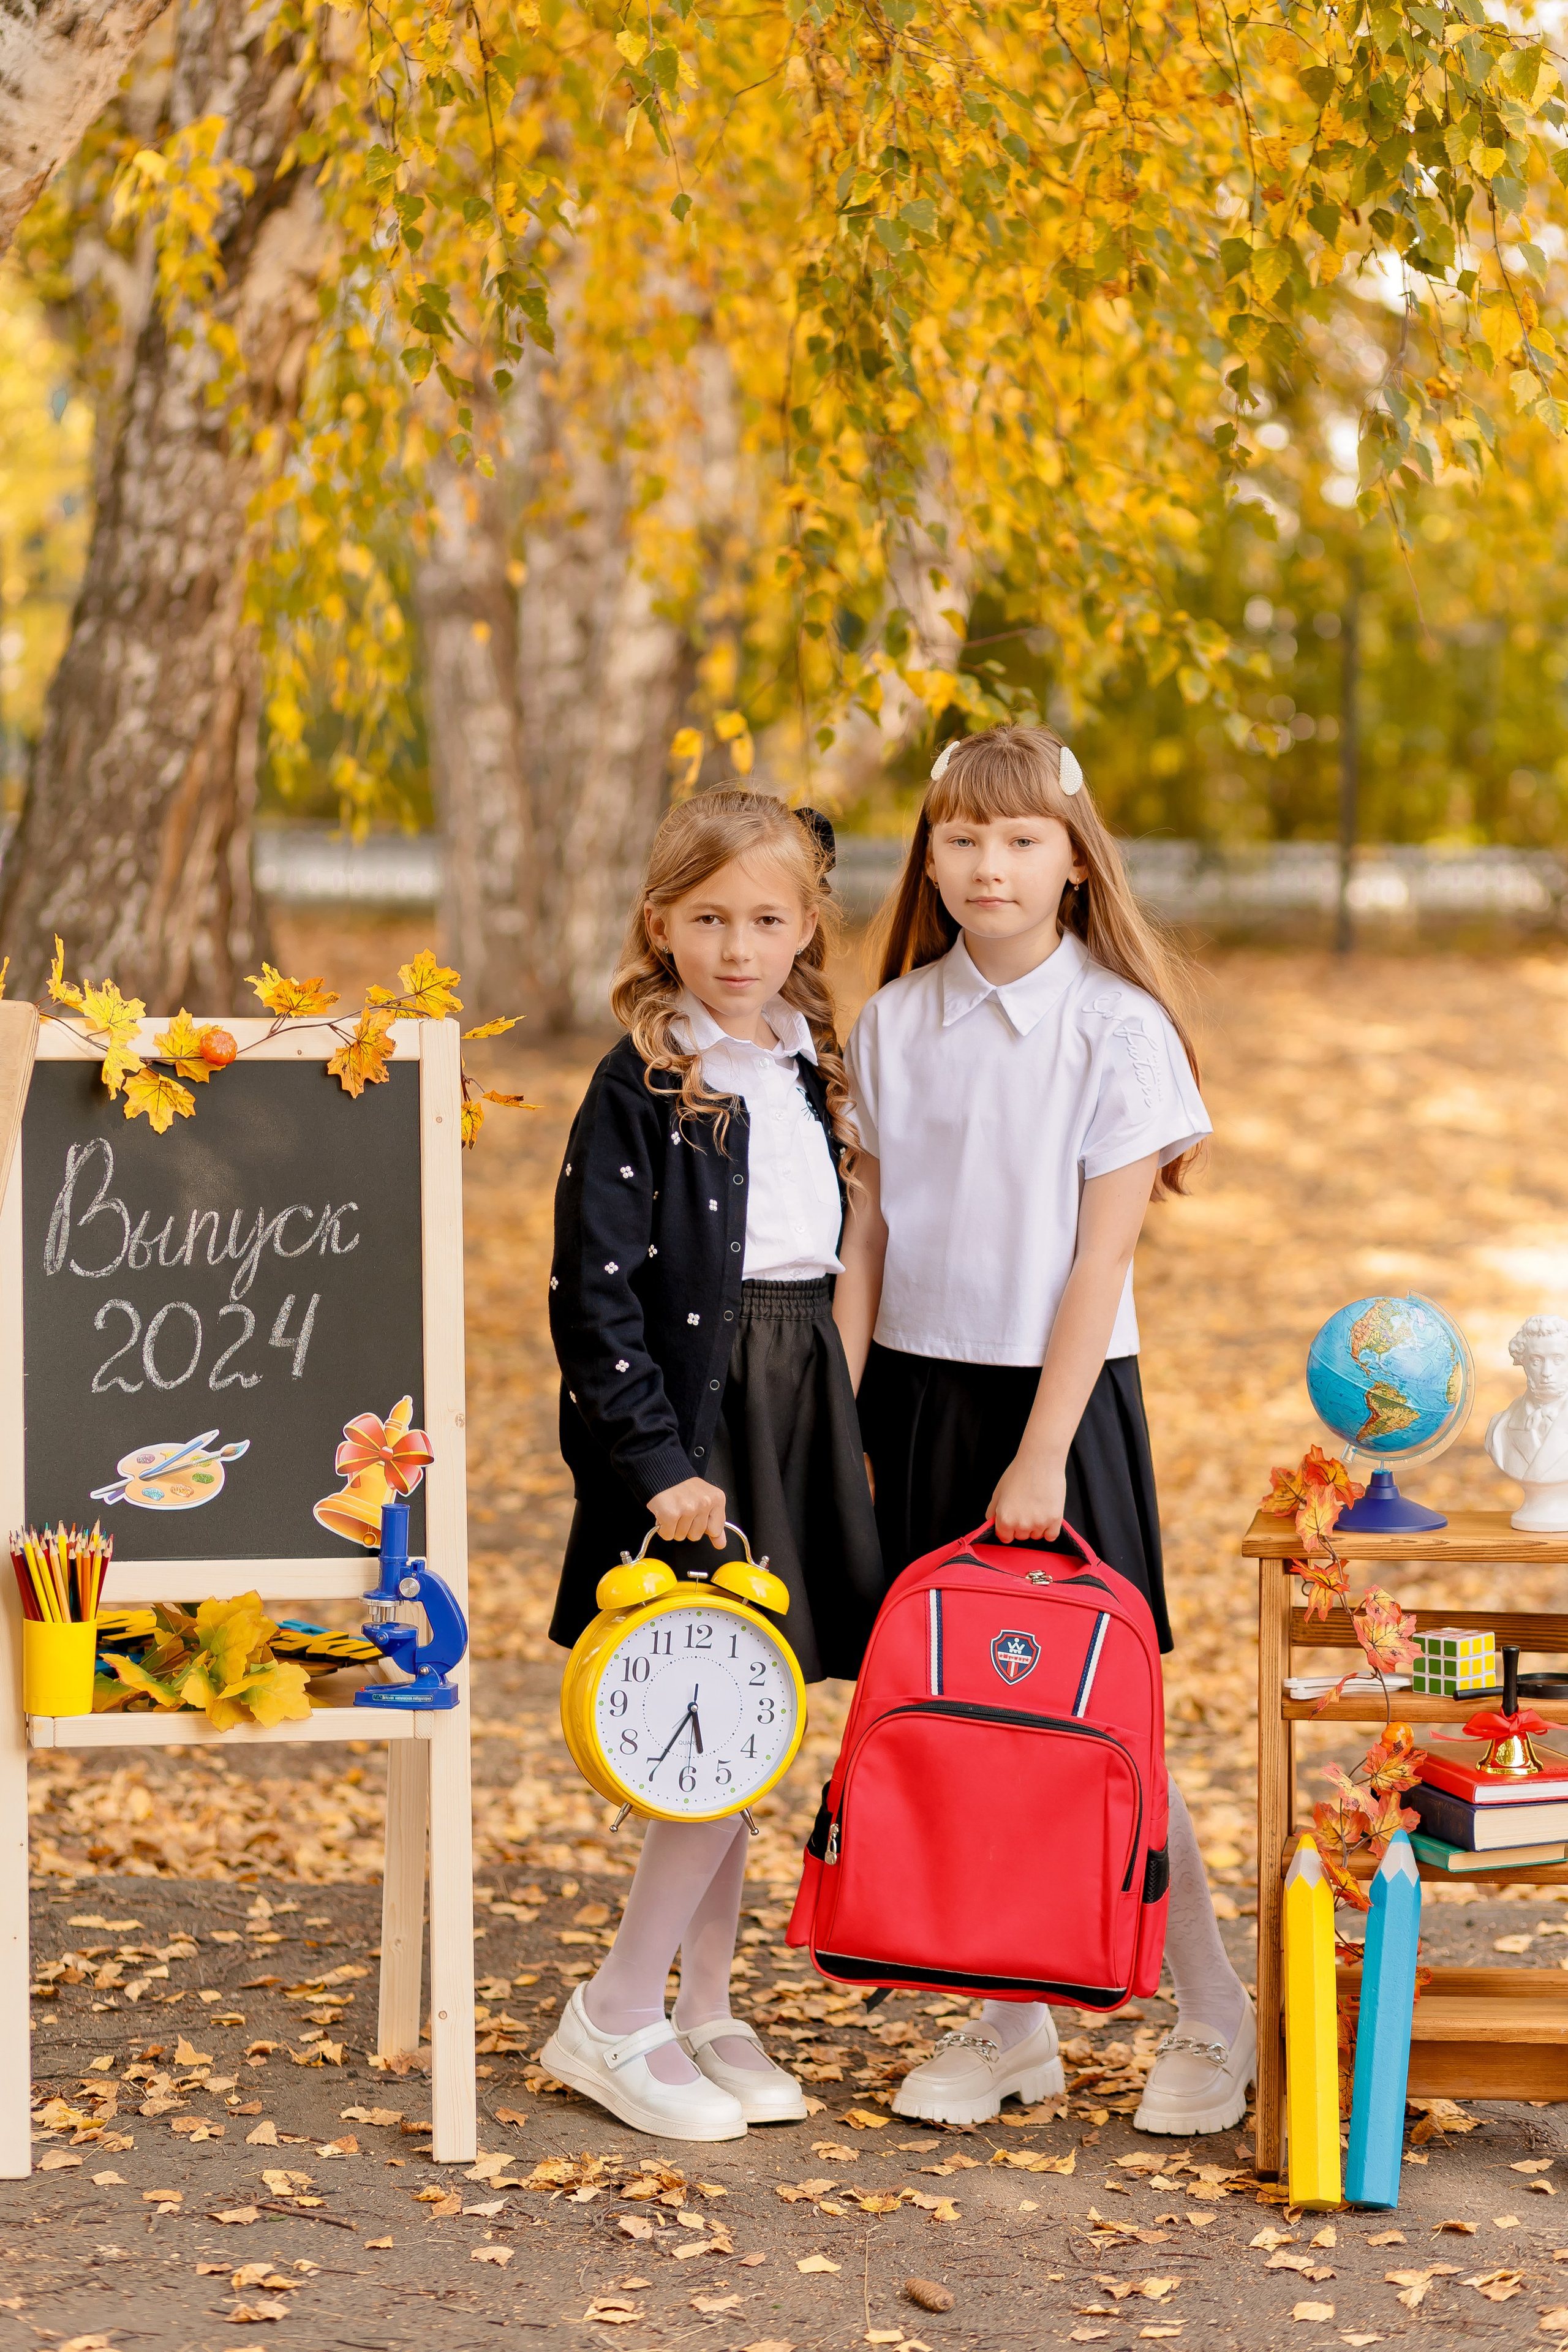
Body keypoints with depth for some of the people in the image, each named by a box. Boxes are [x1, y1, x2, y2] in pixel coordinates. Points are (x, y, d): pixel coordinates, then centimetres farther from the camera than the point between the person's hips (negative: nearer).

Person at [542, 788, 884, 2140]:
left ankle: (705, 2016, 19)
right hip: (688, 1420, -7)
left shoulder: (814, 1074, 11)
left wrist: (835, 1430, 15)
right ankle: (613, 2025, 1)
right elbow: (596, 1299, -13)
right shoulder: (641, 1090, -10)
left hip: (797, 1413, 7)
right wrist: (659, 1463, -17)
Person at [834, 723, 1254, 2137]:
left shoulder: (1117, 1028, -8)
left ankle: (1215, 2021, 14)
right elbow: (867, 1238, 8)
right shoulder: (894, 1025, 5)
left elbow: (1100, 1259, -10)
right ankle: (1013, 2028, 17)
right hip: (919, 1390, 4)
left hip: (1061, 1394, -4)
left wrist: (1043, 1453, -14)